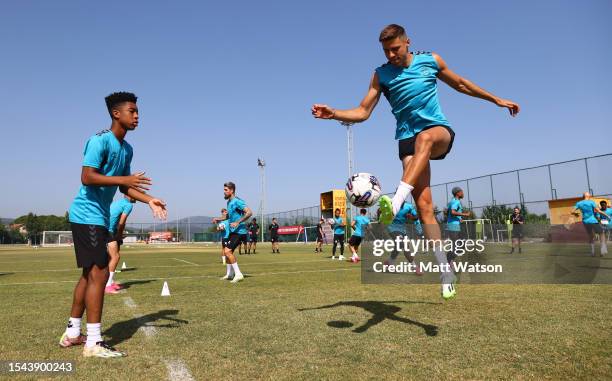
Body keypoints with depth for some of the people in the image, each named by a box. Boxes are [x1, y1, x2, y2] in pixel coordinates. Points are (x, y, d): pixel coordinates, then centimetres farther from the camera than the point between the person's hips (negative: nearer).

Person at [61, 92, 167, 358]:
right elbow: (87, 177, -22)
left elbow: (123, 187, 16)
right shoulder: (100, 140, -14)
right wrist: (125, 179, -27)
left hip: (100, 217, 10)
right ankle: (94, 343, -2)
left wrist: (150, 201, 4)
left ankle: (72, 333, 27)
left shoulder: (127, 149, 13)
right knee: (99, 273, -10)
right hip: (88, 214, -10)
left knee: (90, 273, 14)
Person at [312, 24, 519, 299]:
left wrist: (496, 99, 28)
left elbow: (460, 84, 23)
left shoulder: (431, 60, 9)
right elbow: (363, 112, 4)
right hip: (408, 139, 0)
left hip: (440, 131, 0)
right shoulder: (381, 75, 6)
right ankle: (446, 271, -6)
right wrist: (333, 113, -13)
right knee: (424, 205, -14)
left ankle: (396, 202, -52)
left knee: (425, 137, -40)